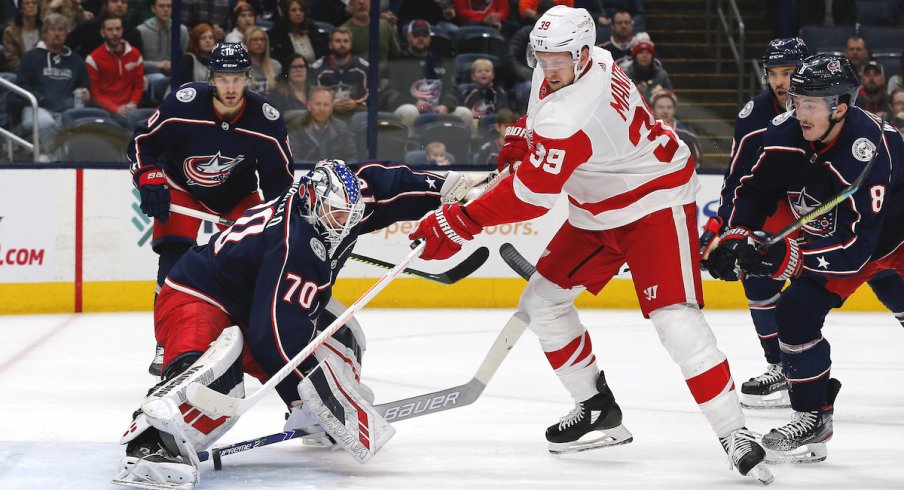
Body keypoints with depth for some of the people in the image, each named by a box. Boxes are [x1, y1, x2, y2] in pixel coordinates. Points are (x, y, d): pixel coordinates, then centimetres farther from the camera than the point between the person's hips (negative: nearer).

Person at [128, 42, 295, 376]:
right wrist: (149, 181, -27)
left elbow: (280, 177, -12)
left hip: (239, 194, 2)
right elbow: (142, 142, -15)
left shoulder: (266, 120, -23)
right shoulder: (183, 105, -28)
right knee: (176, 260, -18)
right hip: (182, 187, -2)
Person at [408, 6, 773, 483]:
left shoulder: (573, 117, -33)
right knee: (542, 300, 8)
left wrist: (458, 224, -30)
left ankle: (735, 437, -21)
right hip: (598, 213, 11)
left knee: (674, 318, -24)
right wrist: (518, 143, 9)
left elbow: (530, 195, -34)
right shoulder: (571, 68, -5)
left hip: (656, 204, -11)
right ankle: (598, 409, 18)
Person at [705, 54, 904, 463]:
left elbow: (855, 246, -39)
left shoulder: (867, 149, -37)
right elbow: (756, 190, -1)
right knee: (795, 312, -6)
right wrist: (736, 238, -16)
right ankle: (813, 416, 8)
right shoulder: (786, 133, -18)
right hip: (834, 231, 6)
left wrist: (784, 257, -43)